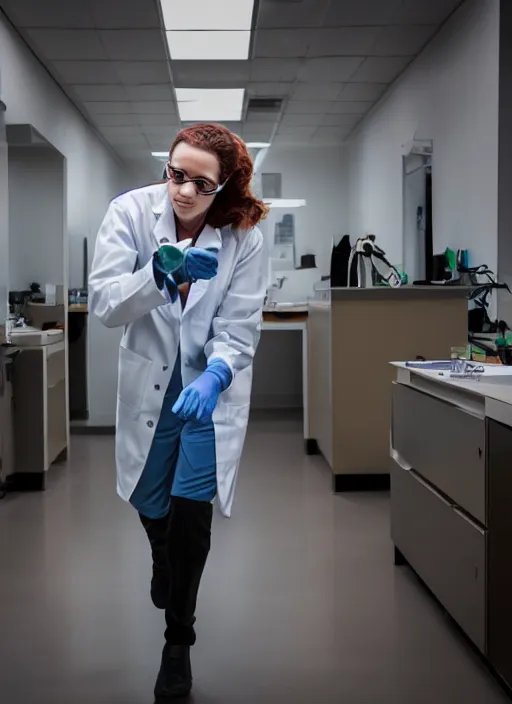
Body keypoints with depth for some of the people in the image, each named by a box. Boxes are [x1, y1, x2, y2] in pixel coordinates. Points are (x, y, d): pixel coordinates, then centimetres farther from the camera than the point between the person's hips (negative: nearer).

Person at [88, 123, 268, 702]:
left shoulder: (243, 237, -17)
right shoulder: (131, 212, -16)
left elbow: (238, 330, -18)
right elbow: (104, 304, -23)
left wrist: (213, 377, -38)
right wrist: (159, 274, -41)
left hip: (212, 387, -2)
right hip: (148, 383, 2)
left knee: (191, 511, -12)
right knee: (150, 502, 18)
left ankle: (178, 641, 11)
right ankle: (165, 568, 56)